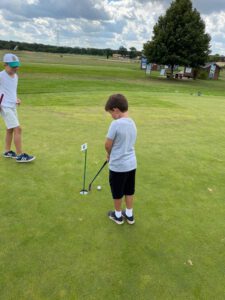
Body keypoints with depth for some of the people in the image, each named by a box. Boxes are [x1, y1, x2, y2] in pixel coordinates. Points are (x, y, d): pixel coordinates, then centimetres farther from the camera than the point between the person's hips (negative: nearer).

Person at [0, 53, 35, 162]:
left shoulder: (15, 76, 11)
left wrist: (17, 99, 5)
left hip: (12, 106, 8)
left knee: (10, 129, 15)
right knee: (17, 129, -13)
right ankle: (20, 155, -8)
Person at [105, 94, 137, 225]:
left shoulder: (116, 124, -22)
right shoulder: (132, 123, 3)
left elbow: (108, 145, -15)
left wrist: (109, 154, 6)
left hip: (118, 165, -7)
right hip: (131, 163, 7)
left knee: (118, 192, 14)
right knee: (129, 190, 20)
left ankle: (118, 215, 33)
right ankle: (129, 215, 36)